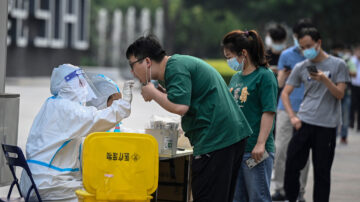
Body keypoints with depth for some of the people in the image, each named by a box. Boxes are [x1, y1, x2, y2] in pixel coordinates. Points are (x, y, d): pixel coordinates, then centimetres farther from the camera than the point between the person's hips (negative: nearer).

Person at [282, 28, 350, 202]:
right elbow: (285, 93, 10)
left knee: (322, 171, 1)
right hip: (304, 122, 2)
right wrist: (292, 117, -2)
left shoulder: (338, 65, 2)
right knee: (292, 163, 0)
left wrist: (325, 79, -19)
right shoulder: (300, 67, 8)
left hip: (327, 125, -2)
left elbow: (340, 94, -3)